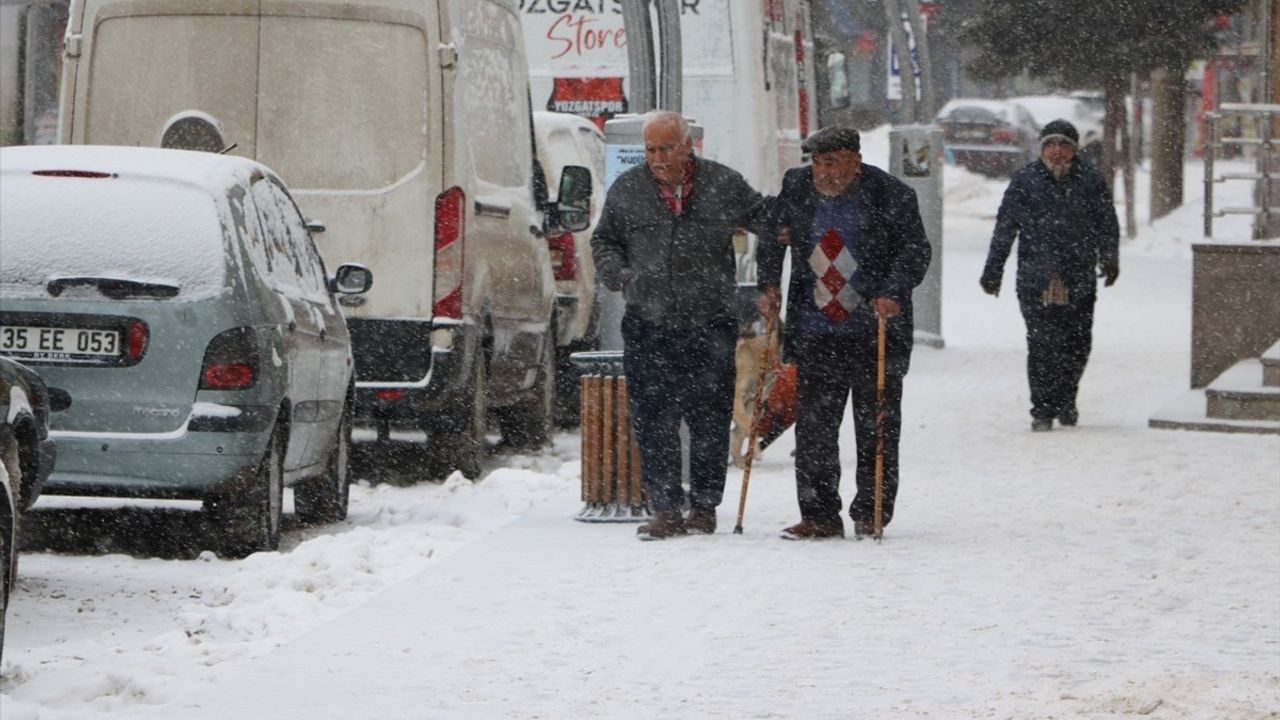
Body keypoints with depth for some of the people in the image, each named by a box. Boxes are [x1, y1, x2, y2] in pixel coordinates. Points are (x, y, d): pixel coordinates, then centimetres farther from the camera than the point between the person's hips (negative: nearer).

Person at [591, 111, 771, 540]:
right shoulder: (626, 191, 5)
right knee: (653, 421, -2)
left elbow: (765, 219, 16)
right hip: (648, 326, 1)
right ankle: (666, 509, 3)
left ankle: (704, 507, 13)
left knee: (709, 420, 3)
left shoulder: (723, 186, 2)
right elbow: (603, 242, 16)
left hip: (710, 326, -1)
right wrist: (620, 275, -3)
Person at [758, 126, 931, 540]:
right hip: (815, 335, 3)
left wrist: (893, 293, -23)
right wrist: (768, 284, 5)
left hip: (874, 333, -3)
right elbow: (772, 238, 18)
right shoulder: (796, 188, 5)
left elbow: (915, 250, -8)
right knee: (813, 427, 1)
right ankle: (819, 516, 6)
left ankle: (871, 513, 13)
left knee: (876, 428, 3)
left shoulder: (891, 196, -8)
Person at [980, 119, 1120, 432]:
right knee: (1042, 345, -7)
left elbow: (1107, 222, 8)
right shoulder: (1025, 181, 5)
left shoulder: (1090, 180, 7)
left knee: (1077, 345, 6)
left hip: (1079, 280, 1)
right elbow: (1004, 228, 8)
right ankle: (1043, 409, 2)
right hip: (1036, 281, -1)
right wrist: (992, 271, 7)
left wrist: (1108, 257, -8)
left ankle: (1065, 400, 27)